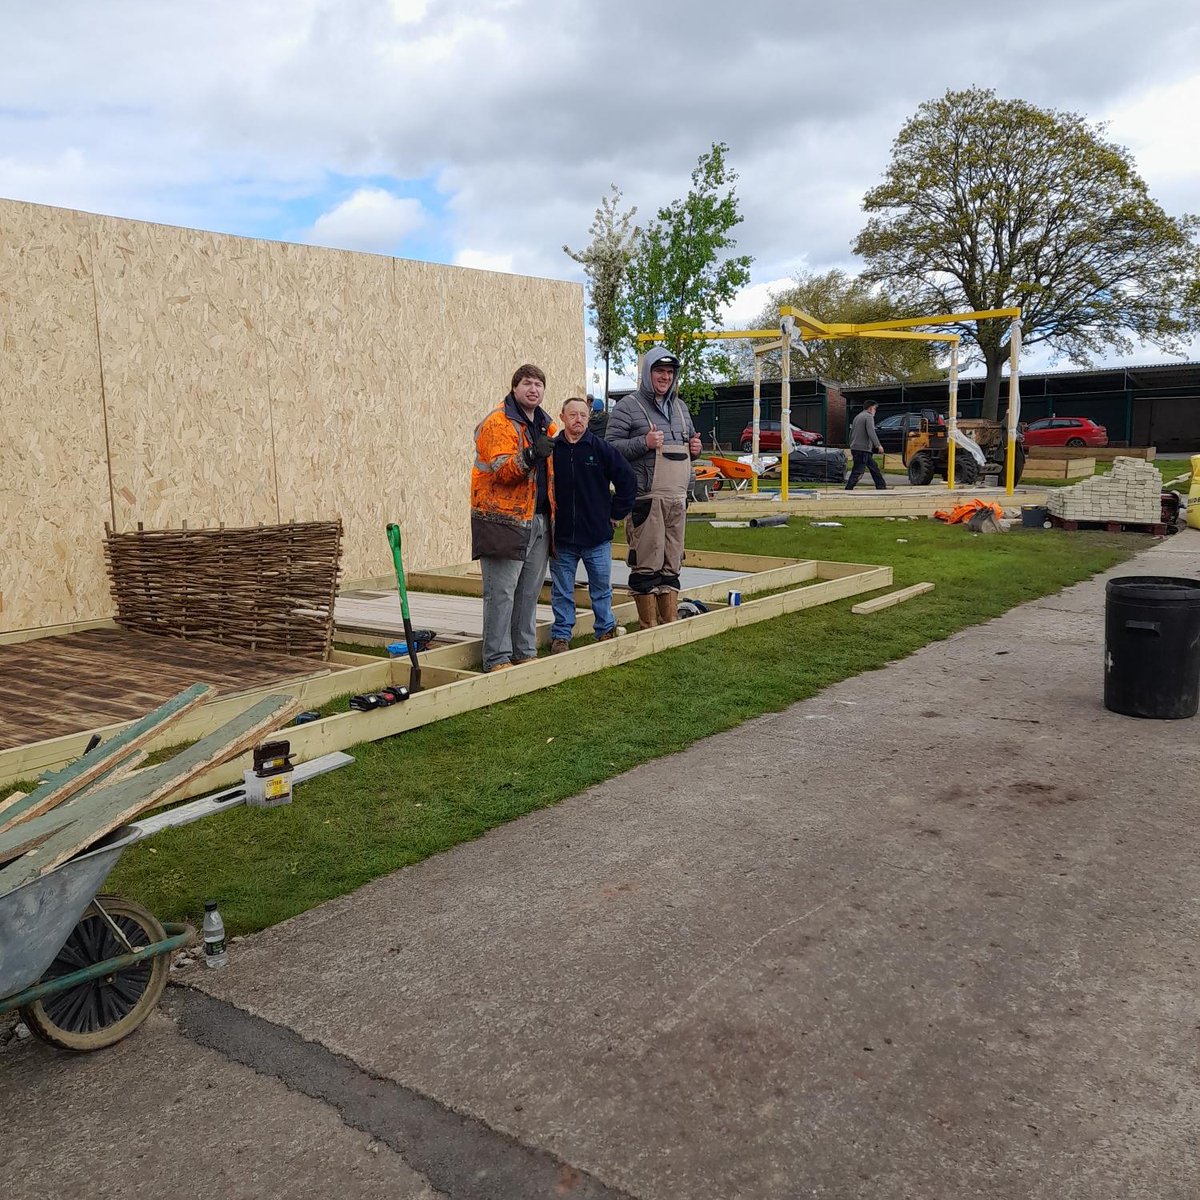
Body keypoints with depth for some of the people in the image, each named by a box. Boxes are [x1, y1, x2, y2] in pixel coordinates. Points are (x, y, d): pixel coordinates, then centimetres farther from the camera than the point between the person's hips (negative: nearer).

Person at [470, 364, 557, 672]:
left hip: (539, 519, 8)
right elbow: (500, 471, -21)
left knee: (529, 592, 12)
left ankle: (525, 653, 22)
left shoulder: (546, 425, 16)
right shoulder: (498, 423, -8)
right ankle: (497, 659, 1)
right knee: (501, 592, -5)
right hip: (504, 519, -8)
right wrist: (530, 456, -37)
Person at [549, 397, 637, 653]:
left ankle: (606, 630, 25)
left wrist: (617, 513, 3)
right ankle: (560, 636, 19)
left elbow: (627, 480, 3)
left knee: (601, 588, 11)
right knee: (562, 591, 8)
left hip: (598, 536, 0)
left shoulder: (601, 449, -2)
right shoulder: (551, 449, 0)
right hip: (561, 537, 0)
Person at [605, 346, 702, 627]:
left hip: (677, 498, 7)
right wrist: (644, 443, -20)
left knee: (671, 565, 11)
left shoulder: (680, 407, 20)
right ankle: (649, 628, 3)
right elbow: (611, 447, -8)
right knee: (647, 564, -5)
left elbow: (689, 440, 31)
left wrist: (695, 448, 9)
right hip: (646, 498, -7)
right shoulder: (628, 406, -2)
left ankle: (670, 622, 19)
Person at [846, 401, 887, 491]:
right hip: (863, 449, -10)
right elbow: (871, 432, -19)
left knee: (874, 468, 14)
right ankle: (848, 490, -14)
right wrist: (878, 445, -21)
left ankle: (881, 487, 18)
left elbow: (851, 433, 24)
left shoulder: (857, 417, 22)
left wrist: (851, 447, 29)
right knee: (857, 471, -11)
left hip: (855, 448, 10)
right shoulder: (869, 416, -7)